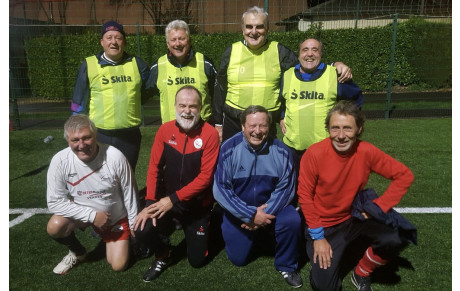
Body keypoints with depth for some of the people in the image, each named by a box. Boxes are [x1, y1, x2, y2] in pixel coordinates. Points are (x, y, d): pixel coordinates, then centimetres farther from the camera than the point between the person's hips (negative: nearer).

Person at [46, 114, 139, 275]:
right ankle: (78, 253, 5)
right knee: (54, 227, -28)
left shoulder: (115, 157, -26)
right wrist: (92, 215, -26)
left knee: (119, 265, -4)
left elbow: (130, 193, -14)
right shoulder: (60, 161, -23)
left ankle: (108, 238, 29)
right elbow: (55, 202, -18)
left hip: (116, 217, -1)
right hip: (82, 213, 1)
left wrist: (134, 226, -5)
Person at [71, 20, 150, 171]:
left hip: (130, 136, 1)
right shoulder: (89, 65, -1)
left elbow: (145, 94, 18)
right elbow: (79, 103, 4)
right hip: (99, 136, -1)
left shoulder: (137, 64, 3)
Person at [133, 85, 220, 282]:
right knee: (142, 231, -24)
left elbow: (205, 176, -20)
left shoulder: (210, 134, -17)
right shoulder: (165, 130, -7)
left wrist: (173, 199, -24)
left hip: (198, 204, -2)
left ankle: (196, 232, 41)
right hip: (166, 200, 2)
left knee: (197, 260, 6)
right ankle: (162, 256, 12)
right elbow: (154, 168, -6)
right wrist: (150, 203, -17)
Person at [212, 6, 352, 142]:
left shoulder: (279, 52, 0)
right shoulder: (231, 52, 3)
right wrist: (218, 123, 10)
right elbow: (220, 89, 9)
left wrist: (335, 65, -15)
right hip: (233, 123, 1)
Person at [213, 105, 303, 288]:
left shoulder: (281, 151, -13)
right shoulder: (228, 149, -19)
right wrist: (251, 215, -24)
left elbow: (285, 187, -11)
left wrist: (266, 212, -24)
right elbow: (220, 189, -20)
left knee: (292, 221, -27)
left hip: (270, 208, 1)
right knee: (239, 259, 4)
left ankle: (286, 266, 1)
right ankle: (257, 234, 38)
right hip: (238, 212, 0)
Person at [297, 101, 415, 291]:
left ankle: (361, 274, 9)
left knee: (397, 238, -21)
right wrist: (318, 237, -15)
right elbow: (305, 197, -14)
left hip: (355, 217, 3)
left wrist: (379, 206, -15)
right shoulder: (314, 154, -22)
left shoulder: (367, 152, -16)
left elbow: (404, 175, -6)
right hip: (323, 224, -2)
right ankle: (333, 256, 24)